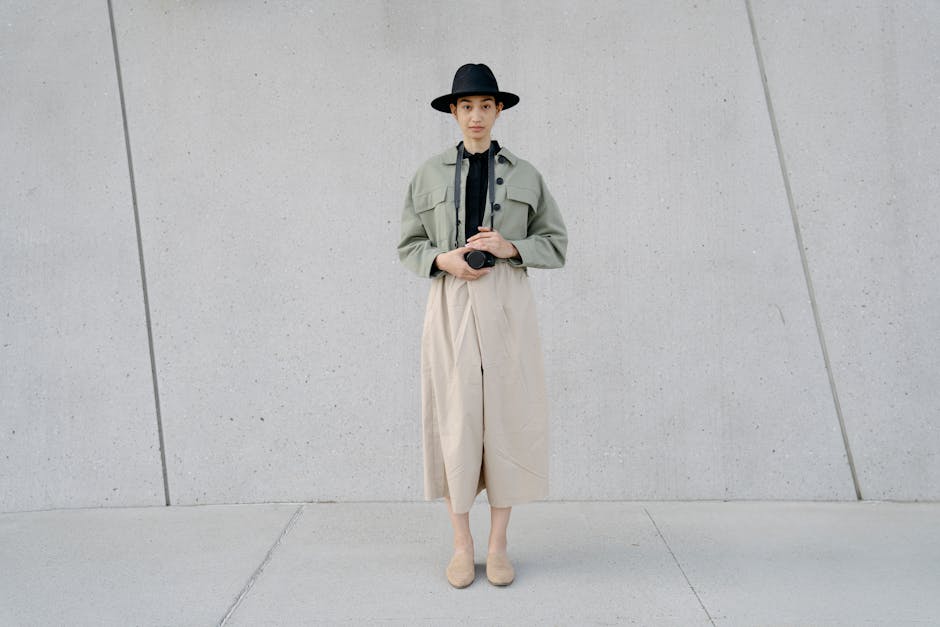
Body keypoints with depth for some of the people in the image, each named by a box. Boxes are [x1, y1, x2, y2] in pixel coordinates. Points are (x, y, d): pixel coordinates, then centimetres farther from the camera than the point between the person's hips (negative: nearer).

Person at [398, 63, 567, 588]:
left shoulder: (525, 175, 7)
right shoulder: (431, 175, 8)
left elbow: (556, 244, 8)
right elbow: (410, 245, 10)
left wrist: (510, 247, -12)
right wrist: (443, 259, -12)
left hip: (507, 307, 0)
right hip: (451, 307, 0)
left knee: (507, 417, 1)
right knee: (454, 418, 0)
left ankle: (499, 545, 15)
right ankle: (462, 545, 14)